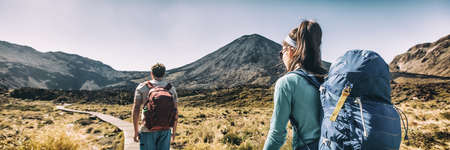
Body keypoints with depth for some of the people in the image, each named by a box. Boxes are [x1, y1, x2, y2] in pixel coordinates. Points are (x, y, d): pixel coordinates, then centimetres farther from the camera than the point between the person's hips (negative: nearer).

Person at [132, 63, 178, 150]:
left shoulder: (142, 87, -5)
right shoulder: (171, 88, 1)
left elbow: (136, 110, -8)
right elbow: (175, 112, 1)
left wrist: (136, 131, 2)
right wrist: (174, 131, 11)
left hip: (148, 130, -1)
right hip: (165, 130, 2)